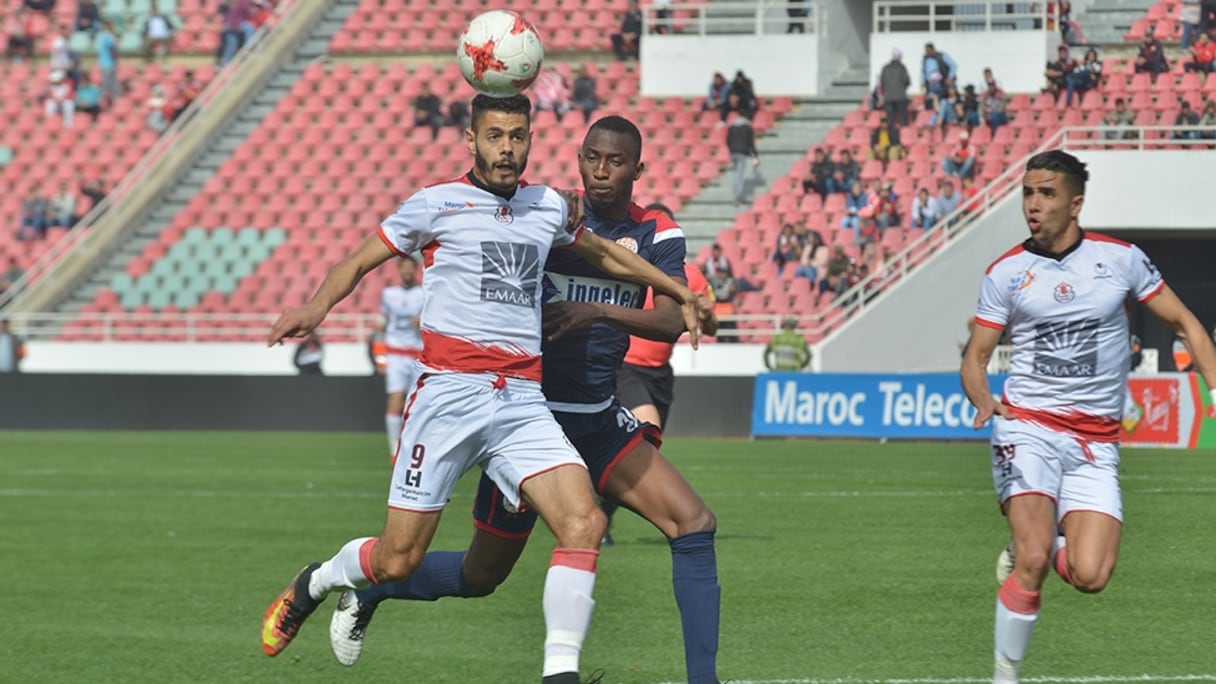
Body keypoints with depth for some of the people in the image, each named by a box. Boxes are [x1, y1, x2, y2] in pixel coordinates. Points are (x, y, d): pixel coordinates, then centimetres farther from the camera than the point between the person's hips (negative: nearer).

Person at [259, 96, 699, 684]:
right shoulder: (436, 204, 3)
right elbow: (358, 262, 6)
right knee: (398, 560, -3)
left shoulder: (549, 206, 16)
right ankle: (316, 582, 30)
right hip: (450, 392, -4)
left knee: (584, 521, -19)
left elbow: (604, 254, 36)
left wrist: (678, 292, 38)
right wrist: (316, 306, -14)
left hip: (522, 402, 4)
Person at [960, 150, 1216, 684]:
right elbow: (975, 357, 6)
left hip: (1095, 443, 1)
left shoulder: (1120, 258, 1)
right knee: (1033, 564, -21)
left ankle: (1027, 548, 20)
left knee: (1089, 577, -13)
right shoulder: (1005, 273, 1)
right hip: (1027, 427, -1)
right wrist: (982, 399, -16)